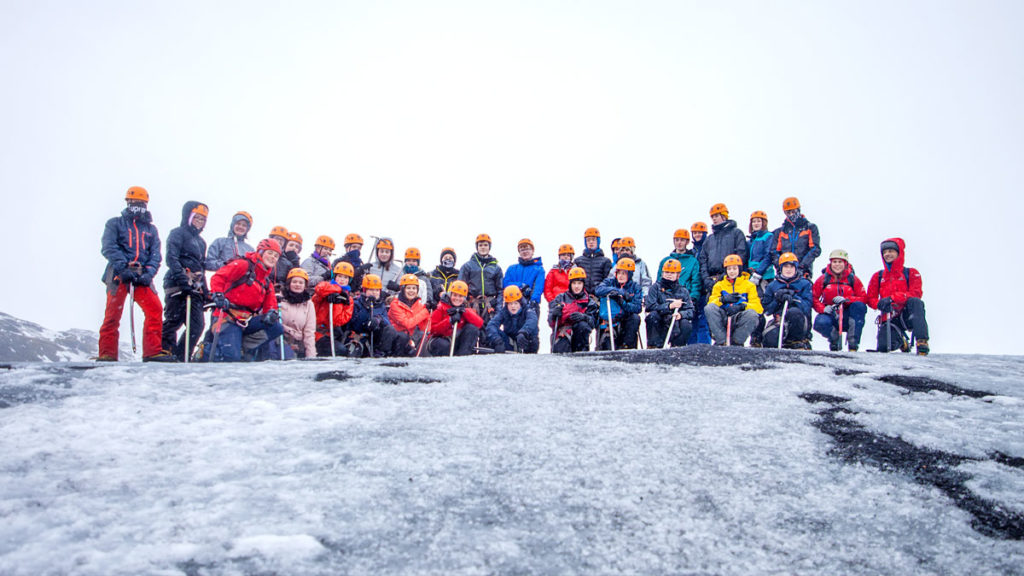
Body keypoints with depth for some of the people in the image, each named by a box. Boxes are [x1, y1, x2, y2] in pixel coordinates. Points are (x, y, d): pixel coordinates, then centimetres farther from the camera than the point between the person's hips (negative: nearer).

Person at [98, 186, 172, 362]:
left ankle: (153, 351, -10)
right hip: (119, 275, -2)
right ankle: (107, 354, 0)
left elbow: (156, 255, 11)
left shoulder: (150, 229, 22)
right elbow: (108, 248, -2)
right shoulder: (115, 224, 14)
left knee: (155, 308, -13)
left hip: (142, 277, 2)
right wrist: (123, 267, -16)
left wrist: (148, 273, -8)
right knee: (113, 312, -6)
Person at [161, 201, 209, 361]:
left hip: (195, 288, 7)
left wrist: (205, 291, 20)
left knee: (198, 324, -2)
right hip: (178, 286, -7)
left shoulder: (201, 241, 27)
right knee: (173, 321, -10)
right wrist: (182, 279, -22)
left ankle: (181, 357, 3)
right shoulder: (178, 233, 3)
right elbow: (171, 258, -11)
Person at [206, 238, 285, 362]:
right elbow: (218, 277, -10)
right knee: (231, 357, -23)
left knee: (277, 327, -15)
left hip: (248, 321, 7)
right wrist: (217, 294, -26)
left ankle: (244, 347, -8)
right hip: (228, 317, -7)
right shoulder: (243, 265, -2)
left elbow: (270, 303, 15)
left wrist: (271, 312, -8)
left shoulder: (268, 280, 21)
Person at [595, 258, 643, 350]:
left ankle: (627, 345, -22)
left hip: (625, 321, 2)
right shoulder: (610, 282, 2)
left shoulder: (635, 287, 4)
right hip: (609, 321, -2)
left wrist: (623, 303, -28)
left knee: (635, 317, -31)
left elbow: (638, 308, -10)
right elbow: (598, 290, -21)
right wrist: (621, 292, -28)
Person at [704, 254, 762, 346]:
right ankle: (721, 341, -27)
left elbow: (757, 306, 0)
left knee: (752, 314, -33)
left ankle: (736, 342, -19)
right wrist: (723, 299, -18)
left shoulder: (749, 285, 14)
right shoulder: (719, 285, 19)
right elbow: (711, 303, 4)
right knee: (709, 308, -28)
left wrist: (741, 306, -20)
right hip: (723, 319, 1)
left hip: (740, 320, -1)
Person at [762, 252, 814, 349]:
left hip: (799, 323, 0)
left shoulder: (804, 284, 7)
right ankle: (785, 342, 2)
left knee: (794, 312, -37)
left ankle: (799, 341, -13)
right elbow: (767, 310, 9)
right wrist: (777, 300, -9)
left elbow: (806, 307, -6)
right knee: (770, 339, -33)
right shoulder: (773, 286, 14)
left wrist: (793, 298, -20)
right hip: (779, 321, 0)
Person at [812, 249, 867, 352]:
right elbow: (814, 298, 1)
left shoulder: (853, 279, 3)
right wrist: (823, 308, -19)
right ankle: (834, 339, 3)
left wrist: (846, 299, -20)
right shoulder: (823, 279, 2)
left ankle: (853, 345, -24)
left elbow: (863, 298, -3)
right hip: (830, 314, -1)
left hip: (847, 316, 1)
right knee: (820, 323, -35)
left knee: (859, 306, -30)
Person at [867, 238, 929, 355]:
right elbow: (870, 299, 8)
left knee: (915, 302, -35)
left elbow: (916, 294, -10)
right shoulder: (878, 276, 14)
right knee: (883, 346, -22)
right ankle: (900, 340, 16)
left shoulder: (911, 273, 6)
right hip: (889, 318, 2)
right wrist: (880, 304, -17)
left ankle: (922, 341, -33)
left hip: (907, 315, -2)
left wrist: (892, 298, -24)